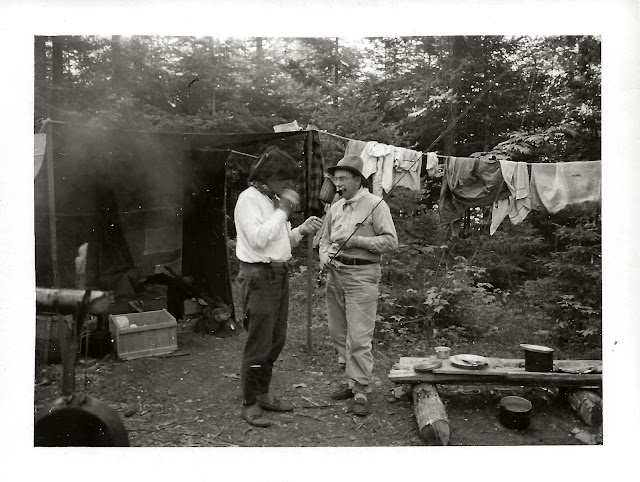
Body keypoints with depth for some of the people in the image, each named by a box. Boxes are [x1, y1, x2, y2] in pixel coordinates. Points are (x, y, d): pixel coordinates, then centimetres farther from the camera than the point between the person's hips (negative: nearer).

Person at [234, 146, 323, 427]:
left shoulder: (274, 200, 16)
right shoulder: (249, 199, -10)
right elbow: (258, 238, -23)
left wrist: (302, 229, 3)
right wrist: (283, 210, -16)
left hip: (279, 275, 9)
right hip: (259, 276, -9)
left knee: (276, 341, 15)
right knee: (258, 343, -2)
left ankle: (262, 394, 30)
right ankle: (250, 404, 11)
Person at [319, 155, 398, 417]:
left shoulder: (375, 205, -5)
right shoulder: (335, 208, 14)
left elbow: (391, 241, -10)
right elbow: (325, 239, 22)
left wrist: (357, 240, -17)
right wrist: (324, 256, 1)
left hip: (361, 274, -7)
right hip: (335, 273, 7)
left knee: (359, 337, -7)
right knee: (338, 333, 13)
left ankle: (361, 392, 4)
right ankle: (353, 380, 27)